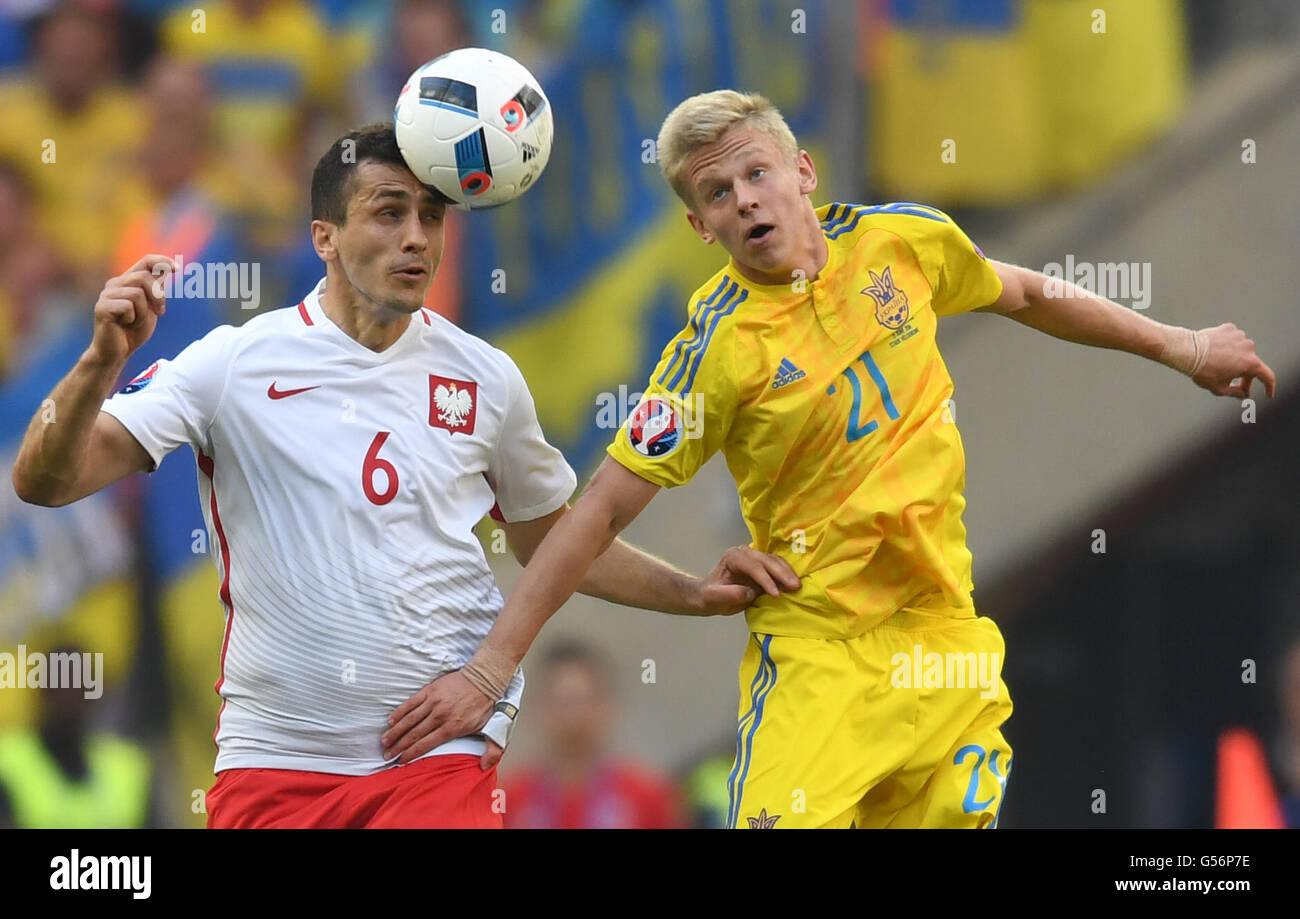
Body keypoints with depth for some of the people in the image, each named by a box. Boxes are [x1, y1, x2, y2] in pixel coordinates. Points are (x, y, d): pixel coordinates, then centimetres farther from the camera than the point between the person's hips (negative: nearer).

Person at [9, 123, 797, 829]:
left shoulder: (484, 378, 7)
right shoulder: (236, 361, -3)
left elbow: (550, 539, 22)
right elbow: (45, 481, -8)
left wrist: (695, 595, 12)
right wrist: (103, 363, -25)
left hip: (441, 751, 1)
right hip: (272, 754, -1)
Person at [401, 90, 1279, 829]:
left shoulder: (901, 241, 0)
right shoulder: (721, 345, -12)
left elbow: (1026, 294, 21)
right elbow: (605, 508, -11)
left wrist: (1179, 346, 27)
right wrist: (491, 665, -15)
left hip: (943, 628, 4)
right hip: (818, 653, -4)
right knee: (787, 820, -21)